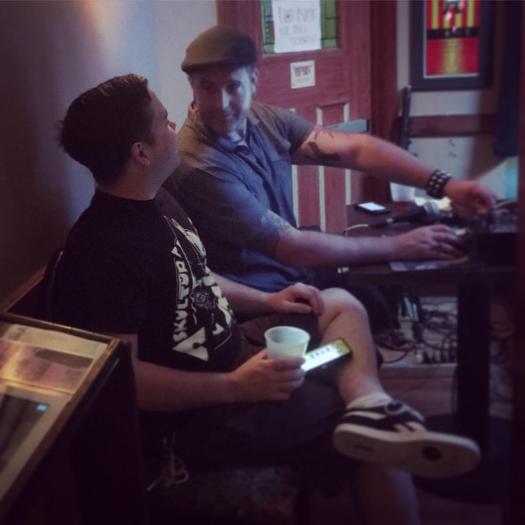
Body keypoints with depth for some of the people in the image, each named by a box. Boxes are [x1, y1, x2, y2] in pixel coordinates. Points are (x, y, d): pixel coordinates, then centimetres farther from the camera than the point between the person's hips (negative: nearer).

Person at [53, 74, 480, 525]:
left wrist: (266, 301, 9)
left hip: (230, 351, 10)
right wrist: (233, 388, -27)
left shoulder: (155, 201, 7)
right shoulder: (104, 252, -25)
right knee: (379, 444, -13)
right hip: (202, 411, -10)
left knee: (339, 304, 11)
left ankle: (370, 404, -14)